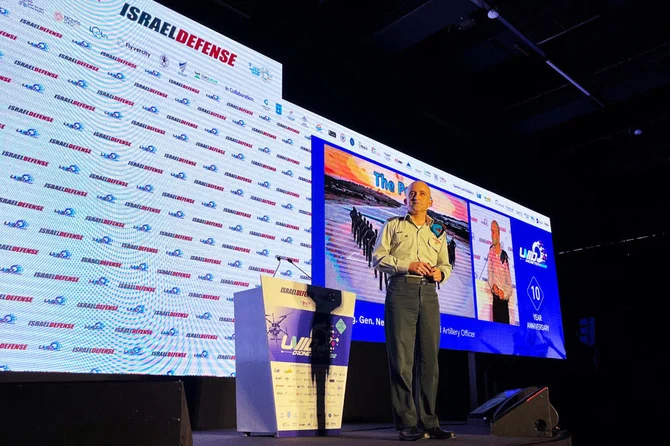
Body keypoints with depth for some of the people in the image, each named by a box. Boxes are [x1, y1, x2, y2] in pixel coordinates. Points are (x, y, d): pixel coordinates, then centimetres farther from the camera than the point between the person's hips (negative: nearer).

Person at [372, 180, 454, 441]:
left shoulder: (438, 232, 22)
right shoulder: (392, 225, 12)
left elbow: (447, 265, 20)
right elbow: (378, 258, 3)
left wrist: (440, 272, -4)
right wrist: (407, 265, -12)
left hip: (428, 294, 4)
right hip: (400, 290, -3)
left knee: (429, 358, 1)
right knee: (401, 357, -8)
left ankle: (428, 422, 8)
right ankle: (406, 424, -5)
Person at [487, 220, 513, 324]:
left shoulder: (505, 256, 8)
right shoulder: (489, 252, 4)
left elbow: (509, 283, 6)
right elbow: (489, 274, -2)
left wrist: (504, 293, -12)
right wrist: (493, 286, -20)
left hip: (504, 299, 2)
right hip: (494, 298, -2)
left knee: (506, 322, -2)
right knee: (496, 322, -5)